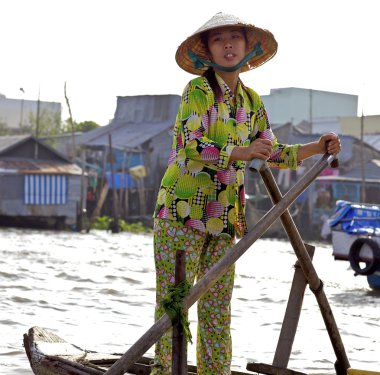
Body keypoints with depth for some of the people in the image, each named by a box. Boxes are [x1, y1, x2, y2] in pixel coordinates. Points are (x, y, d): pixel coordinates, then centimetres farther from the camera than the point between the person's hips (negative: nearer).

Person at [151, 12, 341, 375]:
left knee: (217, 307, 9)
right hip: (182, 210, -6)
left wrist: (318, 147, 8)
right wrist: (244, 152, -30)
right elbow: (192, 147, -19)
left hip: (223, 218, 6)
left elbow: (274, 154, 20)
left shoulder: (251, 101, 12)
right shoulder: (198, 90, -7)